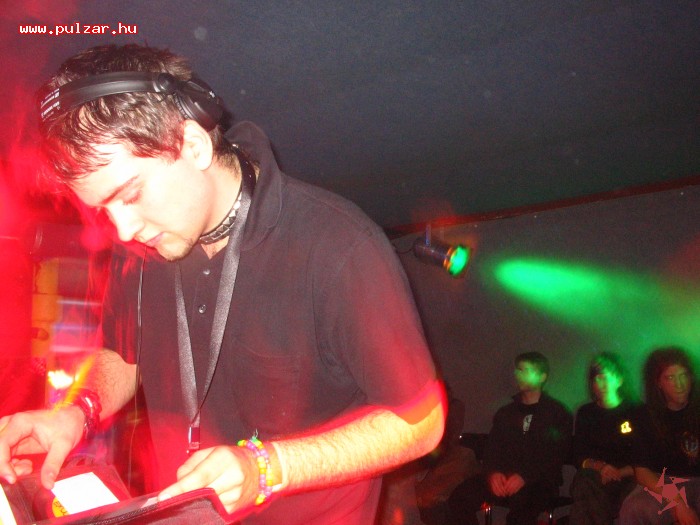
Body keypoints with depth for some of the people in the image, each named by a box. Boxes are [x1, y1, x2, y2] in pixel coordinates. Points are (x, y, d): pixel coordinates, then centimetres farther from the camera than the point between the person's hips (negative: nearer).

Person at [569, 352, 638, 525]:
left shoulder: (636, 411, 9)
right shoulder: (586, 413, 17)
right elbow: (578, 457, 12)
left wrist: (621, 472, -15)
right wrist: (600, 467, -10)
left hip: (628, 477, -1)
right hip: (594, 477, 1)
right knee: (584, 481, -35)